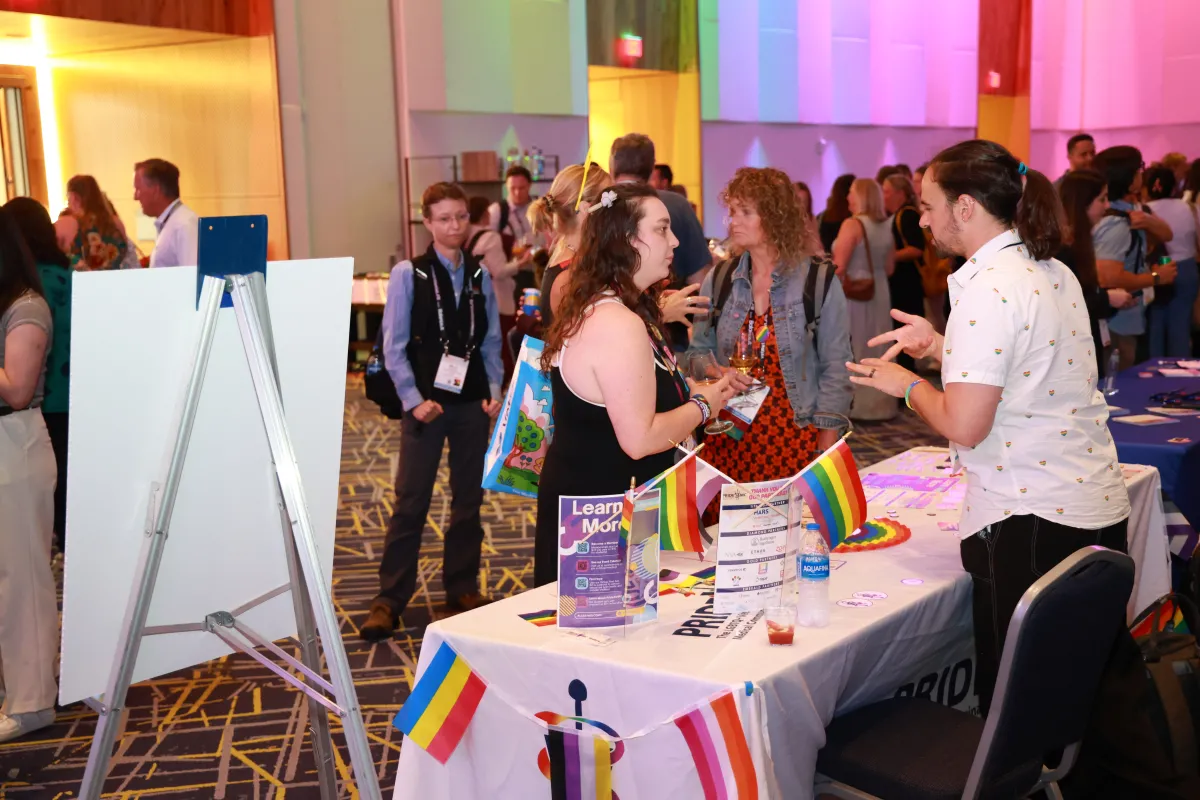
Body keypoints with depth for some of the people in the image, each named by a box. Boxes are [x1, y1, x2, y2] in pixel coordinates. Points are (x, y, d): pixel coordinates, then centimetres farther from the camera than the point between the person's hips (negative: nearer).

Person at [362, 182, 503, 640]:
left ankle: (462, 587, 26)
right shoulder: (409, 274, -4)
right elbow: (394, 347, -5)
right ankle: (390, 599, 10)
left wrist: (494, 391, -2)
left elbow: (491, 341, 9)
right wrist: (414, 400, -11)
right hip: (427, 403, -3)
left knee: (469, 500, 12)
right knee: (411, 503, 0)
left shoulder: (480, 276, 5)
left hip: (472, 402, 4)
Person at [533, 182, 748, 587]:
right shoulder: (619, 324, -24)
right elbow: (639, 439, -26)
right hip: (598, 520, -10)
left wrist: (697, 387, 9)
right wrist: (704, 404, -12)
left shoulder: (596, 310, 9)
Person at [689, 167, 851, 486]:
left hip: (796, 438, -3)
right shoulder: (719, 280, 7)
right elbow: (699, 352, 14)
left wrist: (826, 447, -7)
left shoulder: (819, 280, -4)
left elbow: (835, 367, -4)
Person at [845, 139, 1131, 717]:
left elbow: (964, 425, -20)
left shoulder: (989, 288, -17)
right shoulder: (1053, 272, 11)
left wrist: (907, 384, -3)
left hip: (1032, 523, -9)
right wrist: (941, 346, 17)